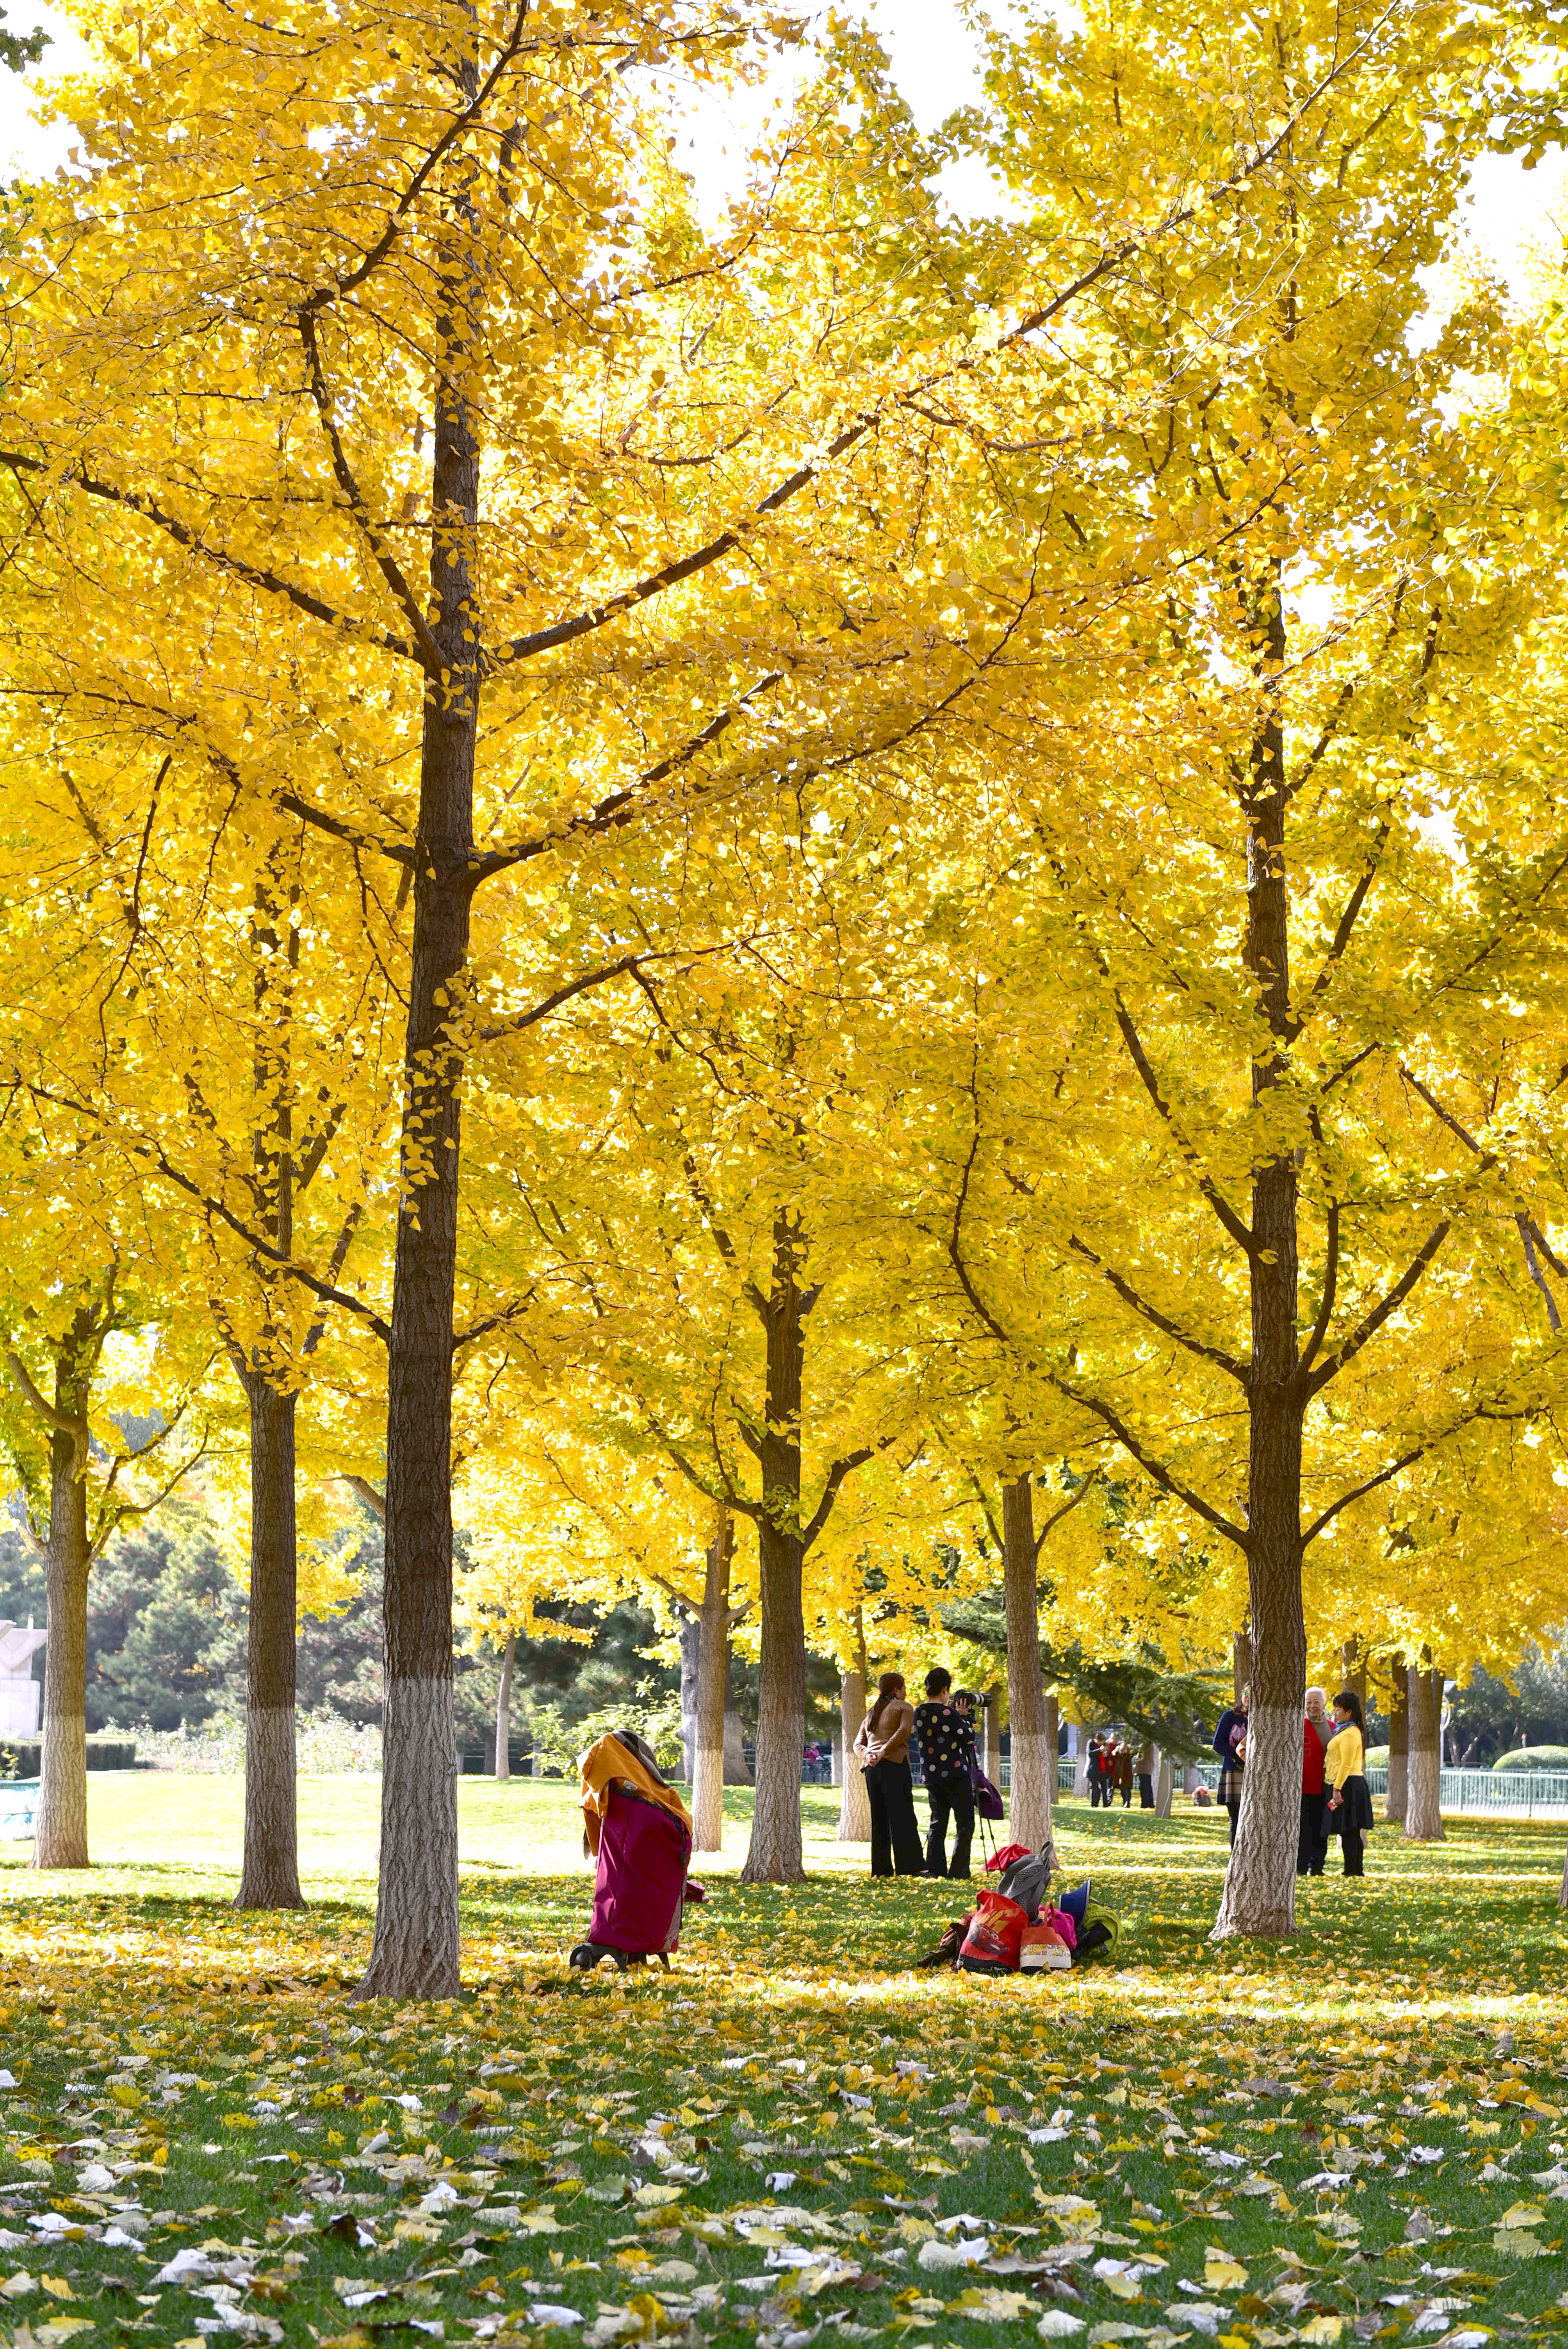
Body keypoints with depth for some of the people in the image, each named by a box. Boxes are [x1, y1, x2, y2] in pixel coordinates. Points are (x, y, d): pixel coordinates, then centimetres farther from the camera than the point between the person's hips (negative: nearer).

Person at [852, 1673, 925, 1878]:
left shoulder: (871, 1714, 26)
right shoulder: (904, 1707, 7)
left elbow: (857, 1745, 17)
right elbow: (904, 1731, -12)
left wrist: (867, 1755, -1)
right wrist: (884, 1752, -16)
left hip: (871, 1768, 6)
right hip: (894, 1765, -6)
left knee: (879, 1818, 7)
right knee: (902, 1815, -9)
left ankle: (881, 1867, 2)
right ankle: (910, 1865, -16)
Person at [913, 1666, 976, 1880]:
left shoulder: (918, 1713, 5)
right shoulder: (948, 1714, -16)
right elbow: (970, 1737, -9)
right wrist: (962, 1716, 4)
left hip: (931, 1776, 7)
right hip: (955, 1775, -7)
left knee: (938, 1822, 13)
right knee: (965, 1824, 0)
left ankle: (934, 1868, 4)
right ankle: (959, 1870, -5)